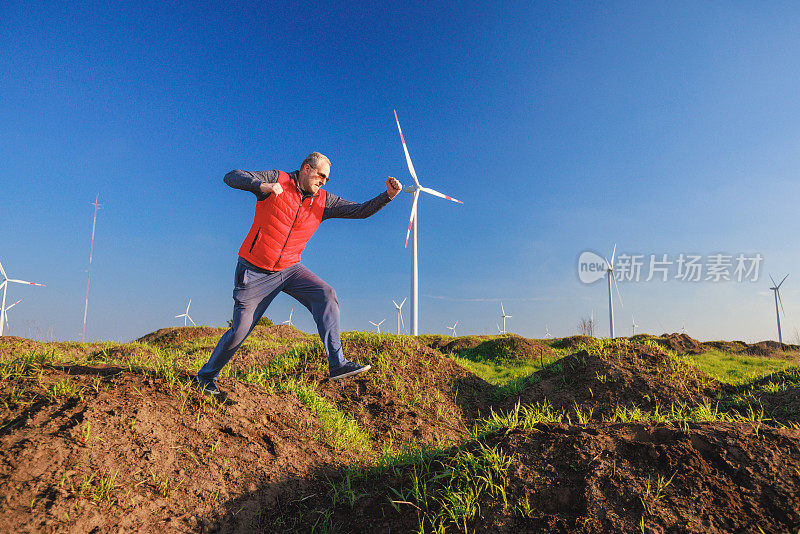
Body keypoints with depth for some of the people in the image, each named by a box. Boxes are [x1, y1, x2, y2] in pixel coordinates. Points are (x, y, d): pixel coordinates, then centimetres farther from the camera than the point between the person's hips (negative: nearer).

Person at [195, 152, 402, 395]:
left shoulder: (323, 200, 3)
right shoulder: (277, 180, -7)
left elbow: (360, 211, -2)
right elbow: (231, 177, -14)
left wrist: (388, 195, -17)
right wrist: (262, 186, -32)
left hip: (289, 268, 4)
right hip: (255, 270, -4)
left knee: (325, 294, -20)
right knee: (240, 330, 0)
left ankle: (337, 364, -21)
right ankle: (206, 376, 25)